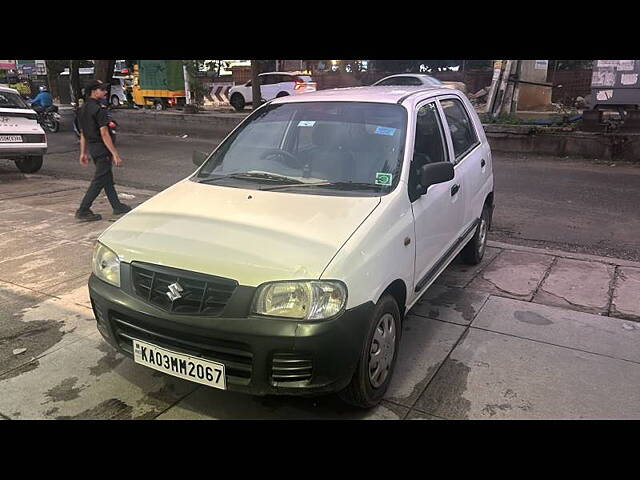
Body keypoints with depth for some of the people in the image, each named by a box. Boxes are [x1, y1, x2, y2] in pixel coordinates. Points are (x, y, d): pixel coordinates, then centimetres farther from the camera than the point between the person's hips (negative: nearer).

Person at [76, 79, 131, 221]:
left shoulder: (83, 109, 12)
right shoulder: (98, 109, -17)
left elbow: (83, 133, 15)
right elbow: (104, 134, -21)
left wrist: (83, 153, 19)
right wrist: (115, 154, -21)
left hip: (92, 147, 10)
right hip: (101, 148, -10)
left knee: (108, 178, 17)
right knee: (99, 180, -4)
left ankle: (117, 206, 26)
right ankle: (83, 211, -2)